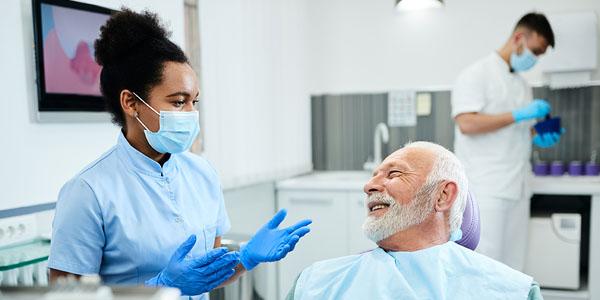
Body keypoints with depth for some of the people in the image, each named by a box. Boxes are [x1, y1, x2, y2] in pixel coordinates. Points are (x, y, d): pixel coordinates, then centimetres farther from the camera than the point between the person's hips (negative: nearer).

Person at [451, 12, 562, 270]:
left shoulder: (522, 85, 18)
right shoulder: (477, 74, -6)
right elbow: (467, 124, -18)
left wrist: (539, 138, 3)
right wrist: (518, 114, -17)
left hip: (517, 188, 8)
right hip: (486, 189, -8)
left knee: (512, 265, 11)